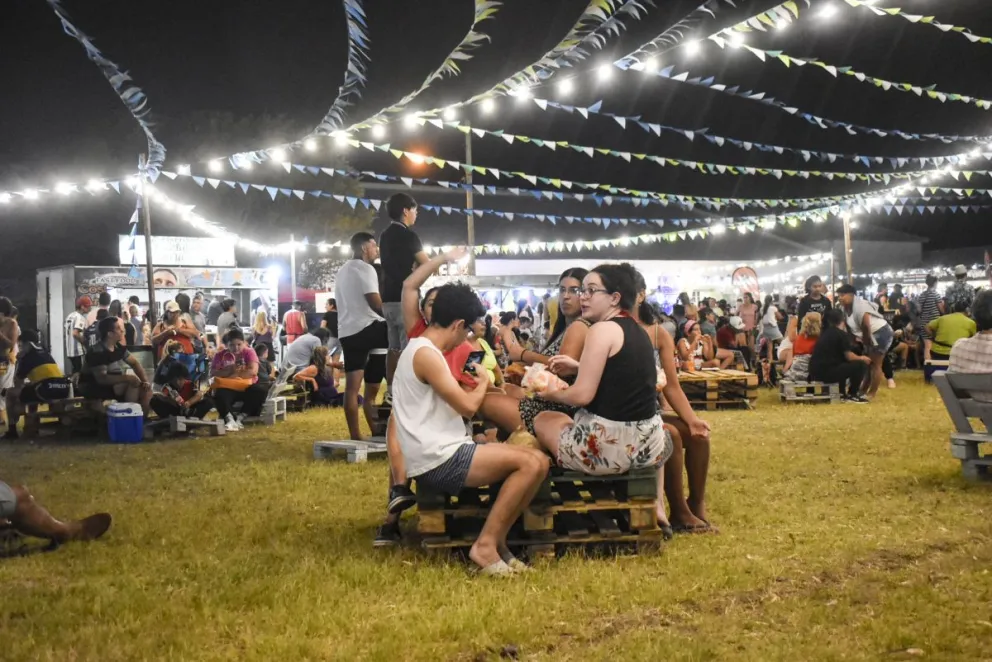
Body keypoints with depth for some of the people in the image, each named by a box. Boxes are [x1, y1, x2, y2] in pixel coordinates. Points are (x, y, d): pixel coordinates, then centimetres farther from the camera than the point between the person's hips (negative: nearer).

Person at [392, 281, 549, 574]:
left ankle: (495, 542, 4)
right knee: (532, 463, -19)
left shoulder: (421, 349, 20)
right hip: (438, 460, -10)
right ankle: (486, 544, -10)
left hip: (444, 453, 10)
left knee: (535, 461, 2)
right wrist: (483, 383, 1)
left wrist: (477, 385, 20)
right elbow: (467, 406, -18)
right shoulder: (425, 354, -14)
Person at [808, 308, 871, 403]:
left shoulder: (825, 332, 18)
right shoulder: (841, 334, -5)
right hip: (827, 372, -9)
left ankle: (841, 393, 27)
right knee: (861, 365, -1)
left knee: (843, 363, 32)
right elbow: (849, 357, -5)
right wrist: (862, 358, 13)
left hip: (815, 372, 9)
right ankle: (851, 395, 9)